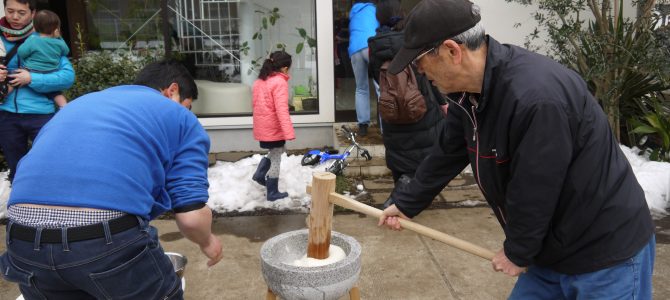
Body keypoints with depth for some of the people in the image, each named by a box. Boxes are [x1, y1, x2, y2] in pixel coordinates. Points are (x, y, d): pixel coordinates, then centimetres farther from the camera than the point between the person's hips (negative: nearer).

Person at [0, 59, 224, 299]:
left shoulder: (79, 104, 29)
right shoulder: (181, 118, 11)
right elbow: (191, 217, 2)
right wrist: (207, 242, 24)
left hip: (24, 244, 6)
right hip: (109, 241, -5)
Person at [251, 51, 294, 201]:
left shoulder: (259, 81, 10)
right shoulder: (280, 82, -17)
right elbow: (281, 109, -25)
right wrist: (288, 132, -28)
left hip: (262, 126, 8)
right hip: (273, 127, -8)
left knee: (275, 151, 27)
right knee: (276, 159, 4)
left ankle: (260, 174, 20)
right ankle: (273, 193, 13)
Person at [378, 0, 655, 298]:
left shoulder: (538, 97, -34)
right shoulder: (471, 94, -4)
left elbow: (535, 193, -26)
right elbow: (447, 156, 9)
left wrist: (517, 252, -9)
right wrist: (406, 203, 17)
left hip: (607, 253, -8)